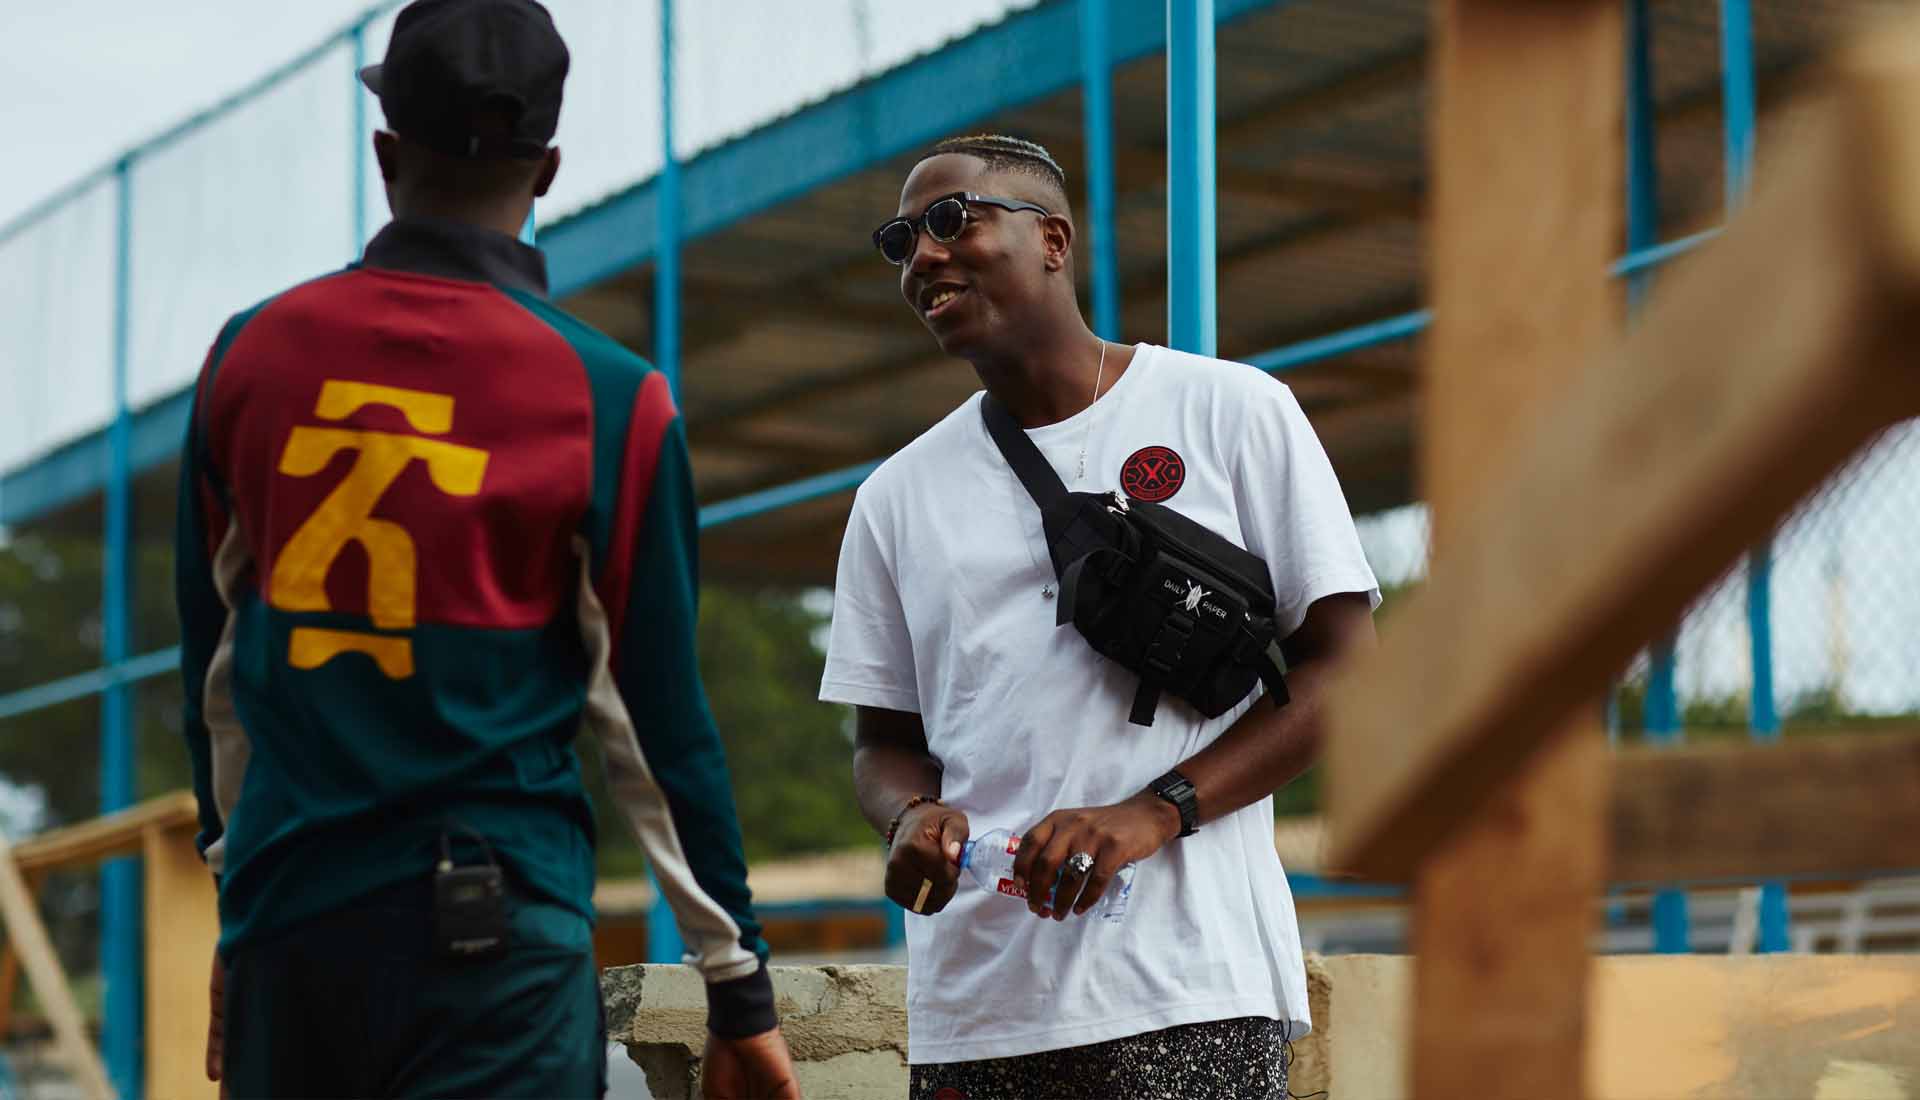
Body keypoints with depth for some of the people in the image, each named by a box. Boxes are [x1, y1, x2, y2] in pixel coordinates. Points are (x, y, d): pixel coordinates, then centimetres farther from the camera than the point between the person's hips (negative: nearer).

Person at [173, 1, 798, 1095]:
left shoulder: (249, 353, 4)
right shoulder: (610, 397, -6)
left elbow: (215, 669, 13)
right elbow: (658, 718, -4)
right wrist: (740, 990, 4)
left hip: (281, 924, 4)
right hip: (498, 934, -4)